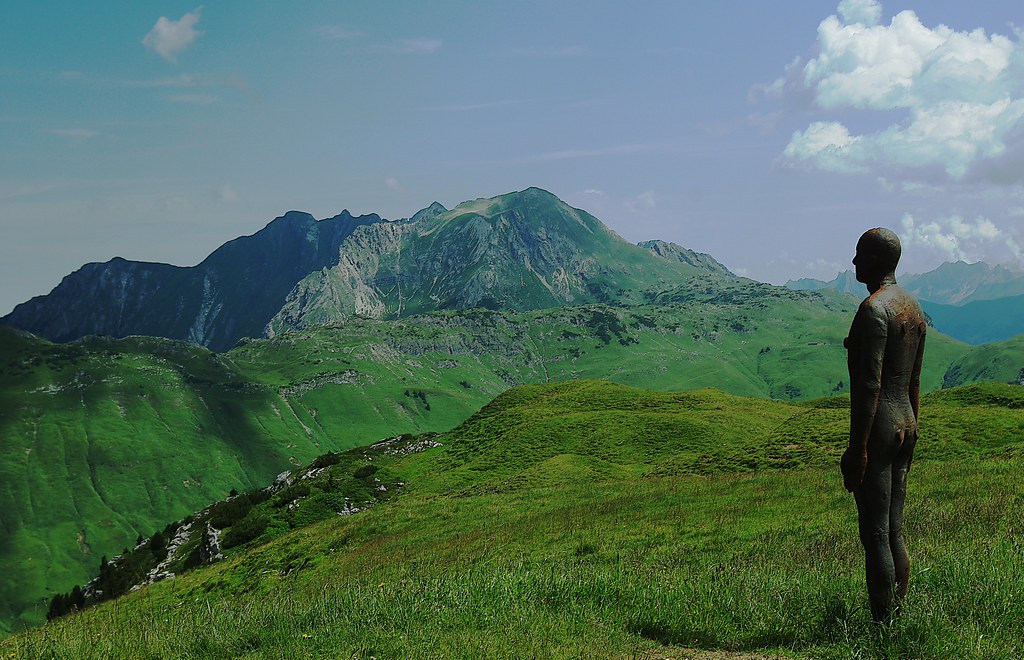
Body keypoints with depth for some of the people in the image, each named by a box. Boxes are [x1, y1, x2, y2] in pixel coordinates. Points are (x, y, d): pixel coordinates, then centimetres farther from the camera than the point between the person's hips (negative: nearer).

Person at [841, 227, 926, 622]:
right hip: (906, 426, 9)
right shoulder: (914, 309, 14)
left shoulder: (873, 309, -15)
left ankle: (883, 623, -2)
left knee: (875, 534, -5)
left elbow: (870, 385, -20)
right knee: (894, 532, 14)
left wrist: (857, 448, -19)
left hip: (877, 429, -9)